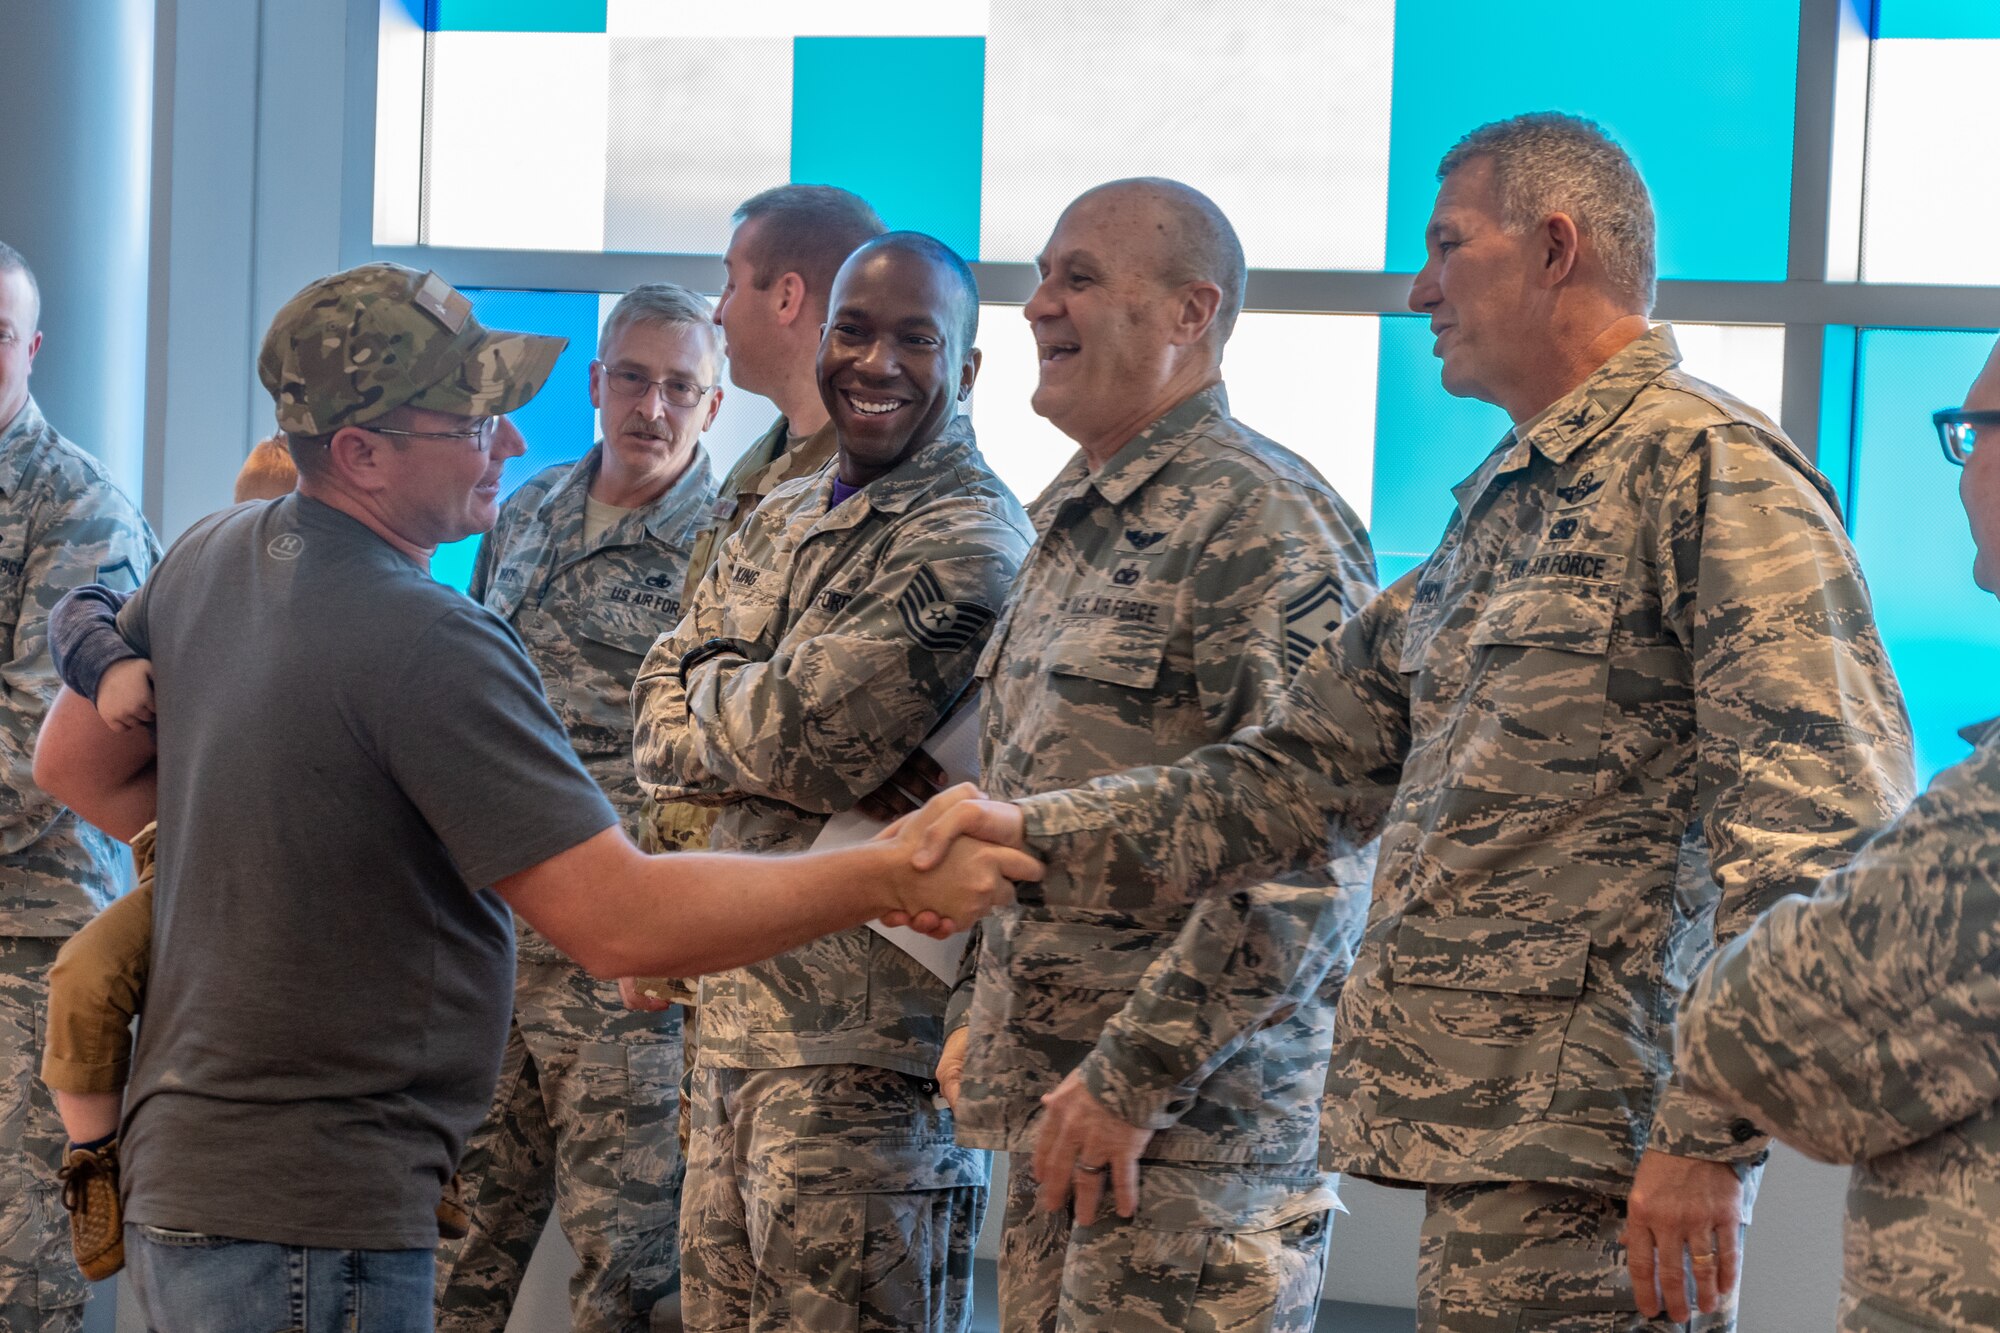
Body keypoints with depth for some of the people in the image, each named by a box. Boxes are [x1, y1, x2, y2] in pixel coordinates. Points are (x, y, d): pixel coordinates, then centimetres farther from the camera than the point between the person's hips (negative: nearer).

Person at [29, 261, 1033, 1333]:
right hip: (306, 1225, -9)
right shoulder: (425, 642, -23)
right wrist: (889, 878, -18)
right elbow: (620, 923, -25)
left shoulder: (212, 553, 5)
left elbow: (74, 762, 19)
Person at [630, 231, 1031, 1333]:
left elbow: (810, 741, -19)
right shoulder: (784, 517, 16)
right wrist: (762, 717, -9)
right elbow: (656, 731, 10)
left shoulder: (970, 539, -12)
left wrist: (713, 681, 0)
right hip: (736, 1002, 8)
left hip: (866, 1035, -8)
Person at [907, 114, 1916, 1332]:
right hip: (1478, 1139, 9)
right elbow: (1304, 770, 23)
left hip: (1588, 1163, -9)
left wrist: (1709, 1133, -21)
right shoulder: (1499, 510, 22)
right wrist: (1032, 828, 12)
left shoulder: (1706, 465, -9)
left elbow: (1820, 806, -18)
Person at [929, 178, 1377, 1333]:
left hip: (1200, 1117, -9)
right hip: (1053, 1101, 9)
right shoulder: (1075, 524, 17)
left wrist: (1133, 1076, -20)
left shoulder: (1258, 519, -13)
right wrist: (983, 1020, 18)